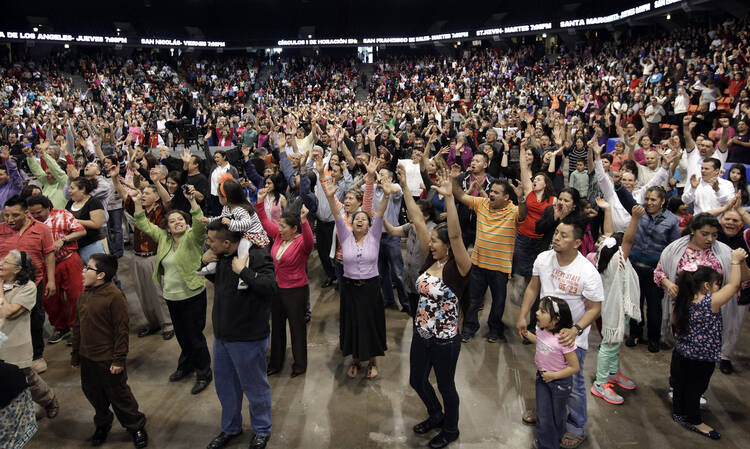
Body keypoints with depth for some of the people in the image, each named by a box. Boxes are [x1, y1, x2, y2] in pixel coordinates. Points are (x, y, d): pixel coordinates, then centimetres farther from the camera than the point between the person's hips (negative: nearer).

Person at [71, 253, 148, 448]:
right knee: (92, 392, 22)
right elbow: (77, 326, 12)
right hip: (87, 358, 7)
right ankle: (102, 424, 45)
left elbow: (121, 330, -19)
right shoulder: (84, 295, 3)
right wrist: (75, 355, 16)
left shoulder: (114, 296, -21)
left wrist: (119, 359, -17)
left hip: (108, 359, -7)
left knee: (119, 395, 6)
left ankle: (136, 427, 26)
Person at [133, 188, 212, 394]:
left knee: (195, 335, 2)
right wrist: (137, 203, 1)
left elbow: (199, 223, -28)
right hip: (171, 296, 6)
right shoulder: (163, 237, 7)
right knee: (181, 334, 21)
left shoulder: (193, 237, -9)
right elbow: (143, 225, 11)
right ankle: (186, 365, 42)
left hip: (193, 295, -6)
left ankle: (204, 373, 17)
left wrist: (192, 201, -38)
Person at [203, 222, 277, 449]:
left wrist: (243, 271, -32)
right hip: (222, 335, 8)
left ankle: (262, 431, 36)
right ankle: (230, 428, 46)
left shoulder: (257, 255, -23)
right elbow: (215, 279, 21)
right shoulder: (222, 256, 1)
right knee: (225, 386, 23)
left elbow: (271, 287, -35)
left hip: (248, 338, -8)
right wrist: (205, 263, 1)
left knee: (255, 387, 12)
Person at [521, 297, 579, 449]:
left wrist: (553, 375, -22)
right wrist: (527, 334, 7)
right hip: (542, 378, 5)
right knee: (543, 418, 13)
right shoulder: (541, 330, -10)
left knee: (557, 418, 19)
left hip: (560, 382, -5)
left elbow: (574, 367, -23)